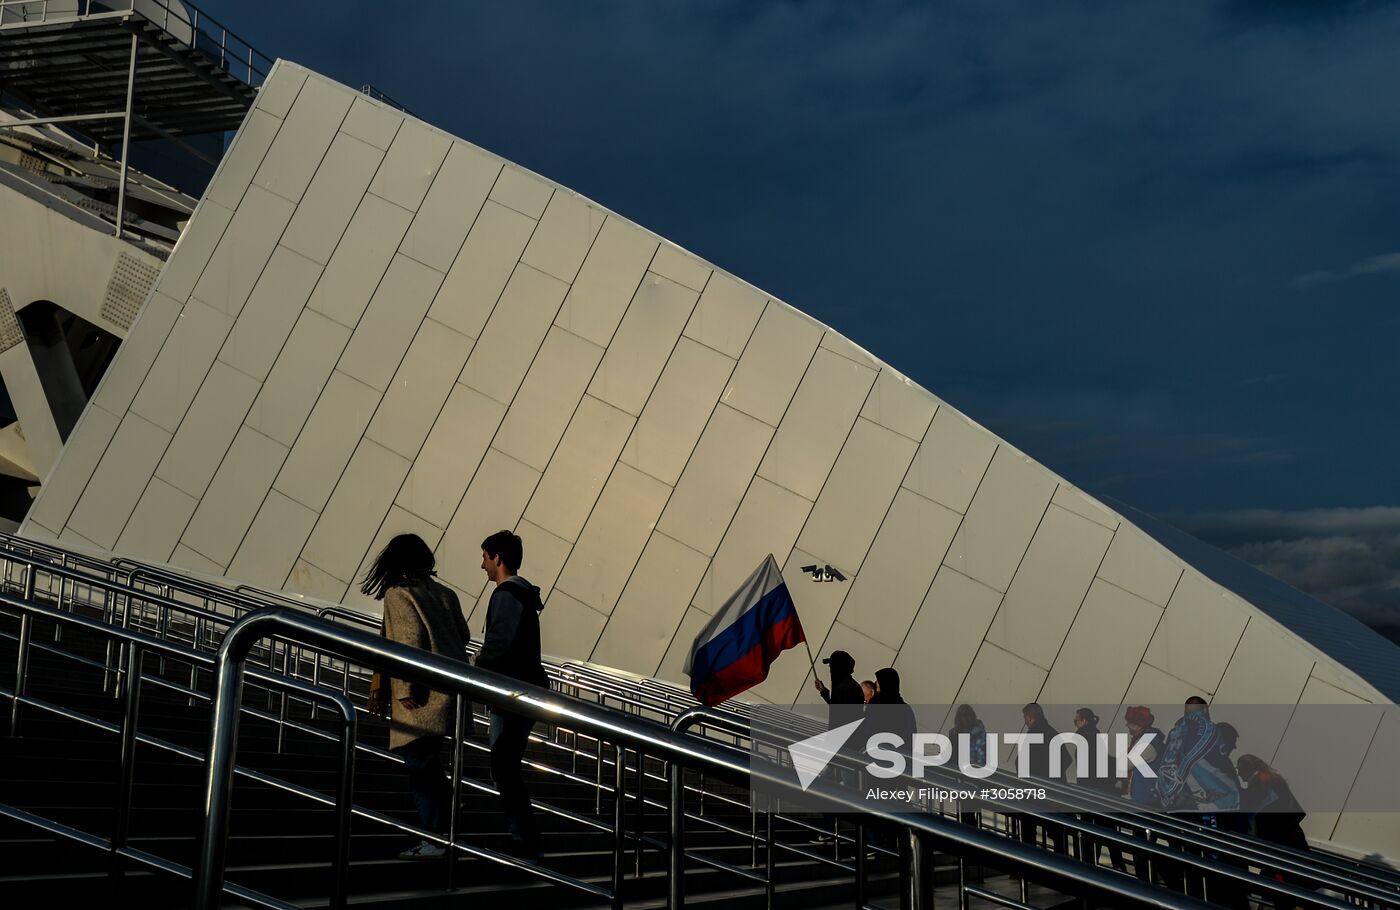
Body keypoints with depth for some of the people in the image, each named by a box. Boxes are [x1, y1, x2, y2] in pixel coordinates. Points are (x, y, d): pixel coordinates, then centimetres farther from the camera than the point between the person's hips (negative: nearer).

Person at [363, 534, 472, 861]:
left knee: (419, 764, -3)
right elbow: (464, 636, 15)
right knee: (428, 762, 16)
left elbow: (410, 638, -18)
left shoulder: (397, 594, -7)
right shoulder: (444, 593, 13)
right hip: (451, 690, 7)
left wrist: (406, 689, -16)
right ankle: (446, 829, 19)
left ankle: (433, 840, -4)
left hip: (421, 697, -7)